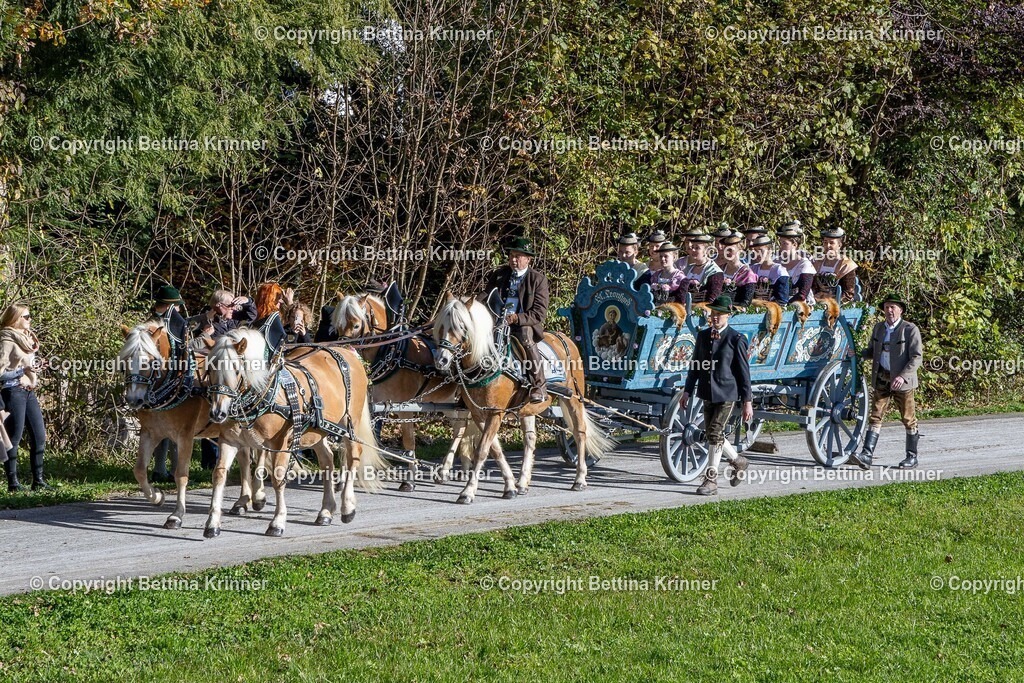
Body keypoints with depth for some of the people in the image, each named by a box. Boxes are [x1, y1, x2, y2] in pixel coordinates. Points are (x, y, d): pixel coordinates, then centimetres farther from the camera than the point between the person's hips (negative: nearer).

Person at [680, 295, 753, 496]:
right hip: (707, 394, 6)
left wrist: (747, 402, -6)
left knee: (715, 433, -12)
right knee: (712, 434, 11)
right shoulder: (702, 336, 9)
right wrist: (687, 391, 11)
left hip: (726, 394, -6)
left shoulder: (736, 339, -7)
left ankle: (711, 480, -6)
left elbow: (743, 371, -5)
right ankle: (738, 462, 34)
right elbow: (695, 365, 16)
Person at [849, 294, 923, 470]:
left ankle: (912, 457, 17)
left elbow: (916, 357, -12)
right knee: (875, 417, -4)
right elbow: (872, 351, 20)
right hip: (881, 379, 4)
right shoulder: (878, 328, 10)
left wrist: (903, 376, -24)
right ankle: (866, 455, -11)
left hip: (901, 381, -4)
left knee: (908, 419, 6)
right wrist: (858, 353, -2)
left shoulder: (910, 330, -8)